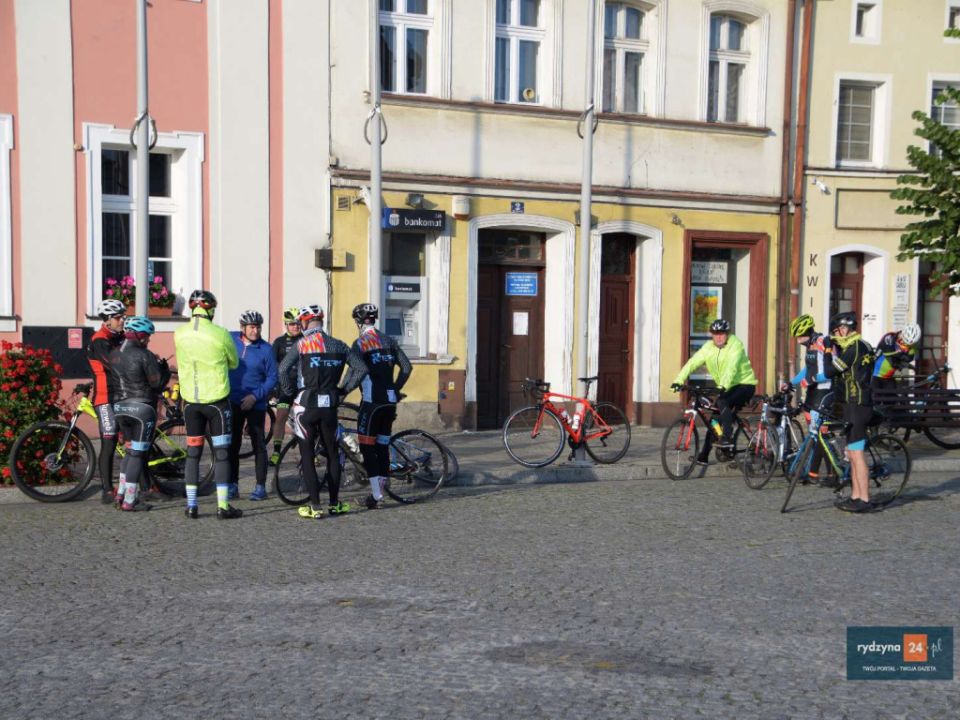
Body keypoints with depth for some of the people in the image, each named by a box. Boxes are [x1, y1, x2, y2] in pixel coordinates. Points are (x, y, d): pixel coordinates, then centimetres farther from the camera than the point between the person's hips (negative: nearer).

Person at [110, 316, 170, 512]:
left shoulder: (114, 355, 6)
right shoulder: (144, 355, -15)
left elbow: (115, 379, 11)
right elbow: (157, 382, -12)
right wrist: (163, 366, 6)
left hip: (120, 408, 7)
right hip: (142, 408, -7)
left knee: (131, 450, 21)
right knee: (138, 453, 0)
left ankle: (121, 494, 20)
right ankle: (129, 501, 1)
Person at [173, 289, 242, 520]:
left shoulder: (179, 334, -2)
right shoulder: (220, 334, -12)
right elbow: (234, 363, 4)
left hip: (190, 401, 3)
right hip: (216, 400, -3)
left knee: (193, 452, 12)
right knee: (221, 452, 3)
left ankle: (191, 506, 13)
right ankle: (223, 507, 2)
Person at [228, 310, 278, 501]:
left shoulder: (266, 349, -8)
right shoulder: (230, 340, -1)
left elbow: (272, 378, -5)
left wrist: (255, 396, -15)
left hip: (255, 404, -3)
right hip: (233, 402, 3)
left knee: (258, 445, 2)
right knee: (232, 444, 7)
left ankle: (261, 486, 10)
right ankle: (233, 485, 17)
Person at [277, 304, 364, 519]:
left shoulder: (301, 345, -6)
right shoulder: (338, 345, 5)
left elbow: (283, 370, -17)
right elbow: (360, 368, 5)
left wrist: (289, 392, -2)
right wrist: (343, 390, 13)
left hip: (305, 405, -3)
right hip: (329, 406, 3)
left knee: (307, 456, 3)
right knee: (333, 454, 14)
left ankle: (315, 506, 0)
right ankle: (334, 504, 17)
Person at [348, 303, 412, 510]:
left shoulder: (360, 343, -7)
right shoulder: (389, 341, 12)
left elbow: (361, 370, -22)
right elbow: (406, 367, 10)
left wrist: (344, 389, -13)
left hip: (371, 401, -6)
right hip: (390, 401, 6)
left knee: (367, 447, -1)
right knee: (383, 446, 12)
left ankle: (376, 496, -5)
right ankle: (379, 493, 16)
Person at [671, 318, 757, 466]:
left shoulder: (735, 345, -19)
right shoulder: (709, 347, -2)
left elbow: (731, 368, -34)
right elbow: (693, 362, -13)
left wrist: (722, 386, -48)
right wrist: (679, 380, -25)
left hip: (744, 384, -6)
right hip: (725, 388, 6)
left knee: (722, 402, -31)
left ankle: (727, 437, -24)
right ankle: (704, 455, 9)